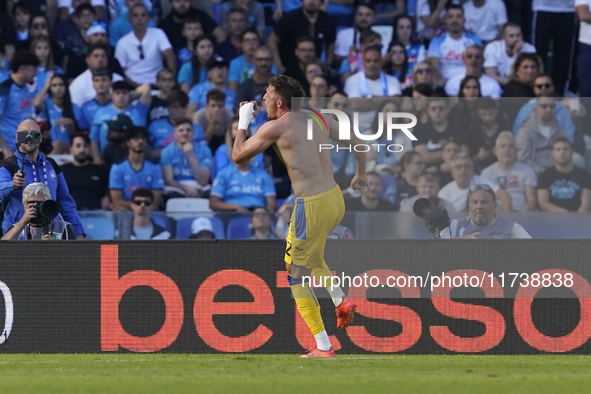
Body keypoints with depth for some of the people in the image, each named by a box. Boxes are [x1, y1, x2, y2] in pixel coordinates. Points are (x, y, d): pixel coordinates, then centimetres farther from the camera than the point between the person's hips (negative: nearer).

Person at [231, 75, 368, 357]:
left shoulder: (275, 127, -8)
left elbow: (238, 156, 1)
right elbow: (357, 143, 16)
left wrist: (243, 121, 16)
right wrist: (360, 175, 34)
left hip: (312, 207, -7)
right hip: (336, 199, 8)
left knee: (298, 276, 6)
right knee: (298, 254, 32)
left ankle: (323, 347, 3)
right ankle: (340, 299, 15)